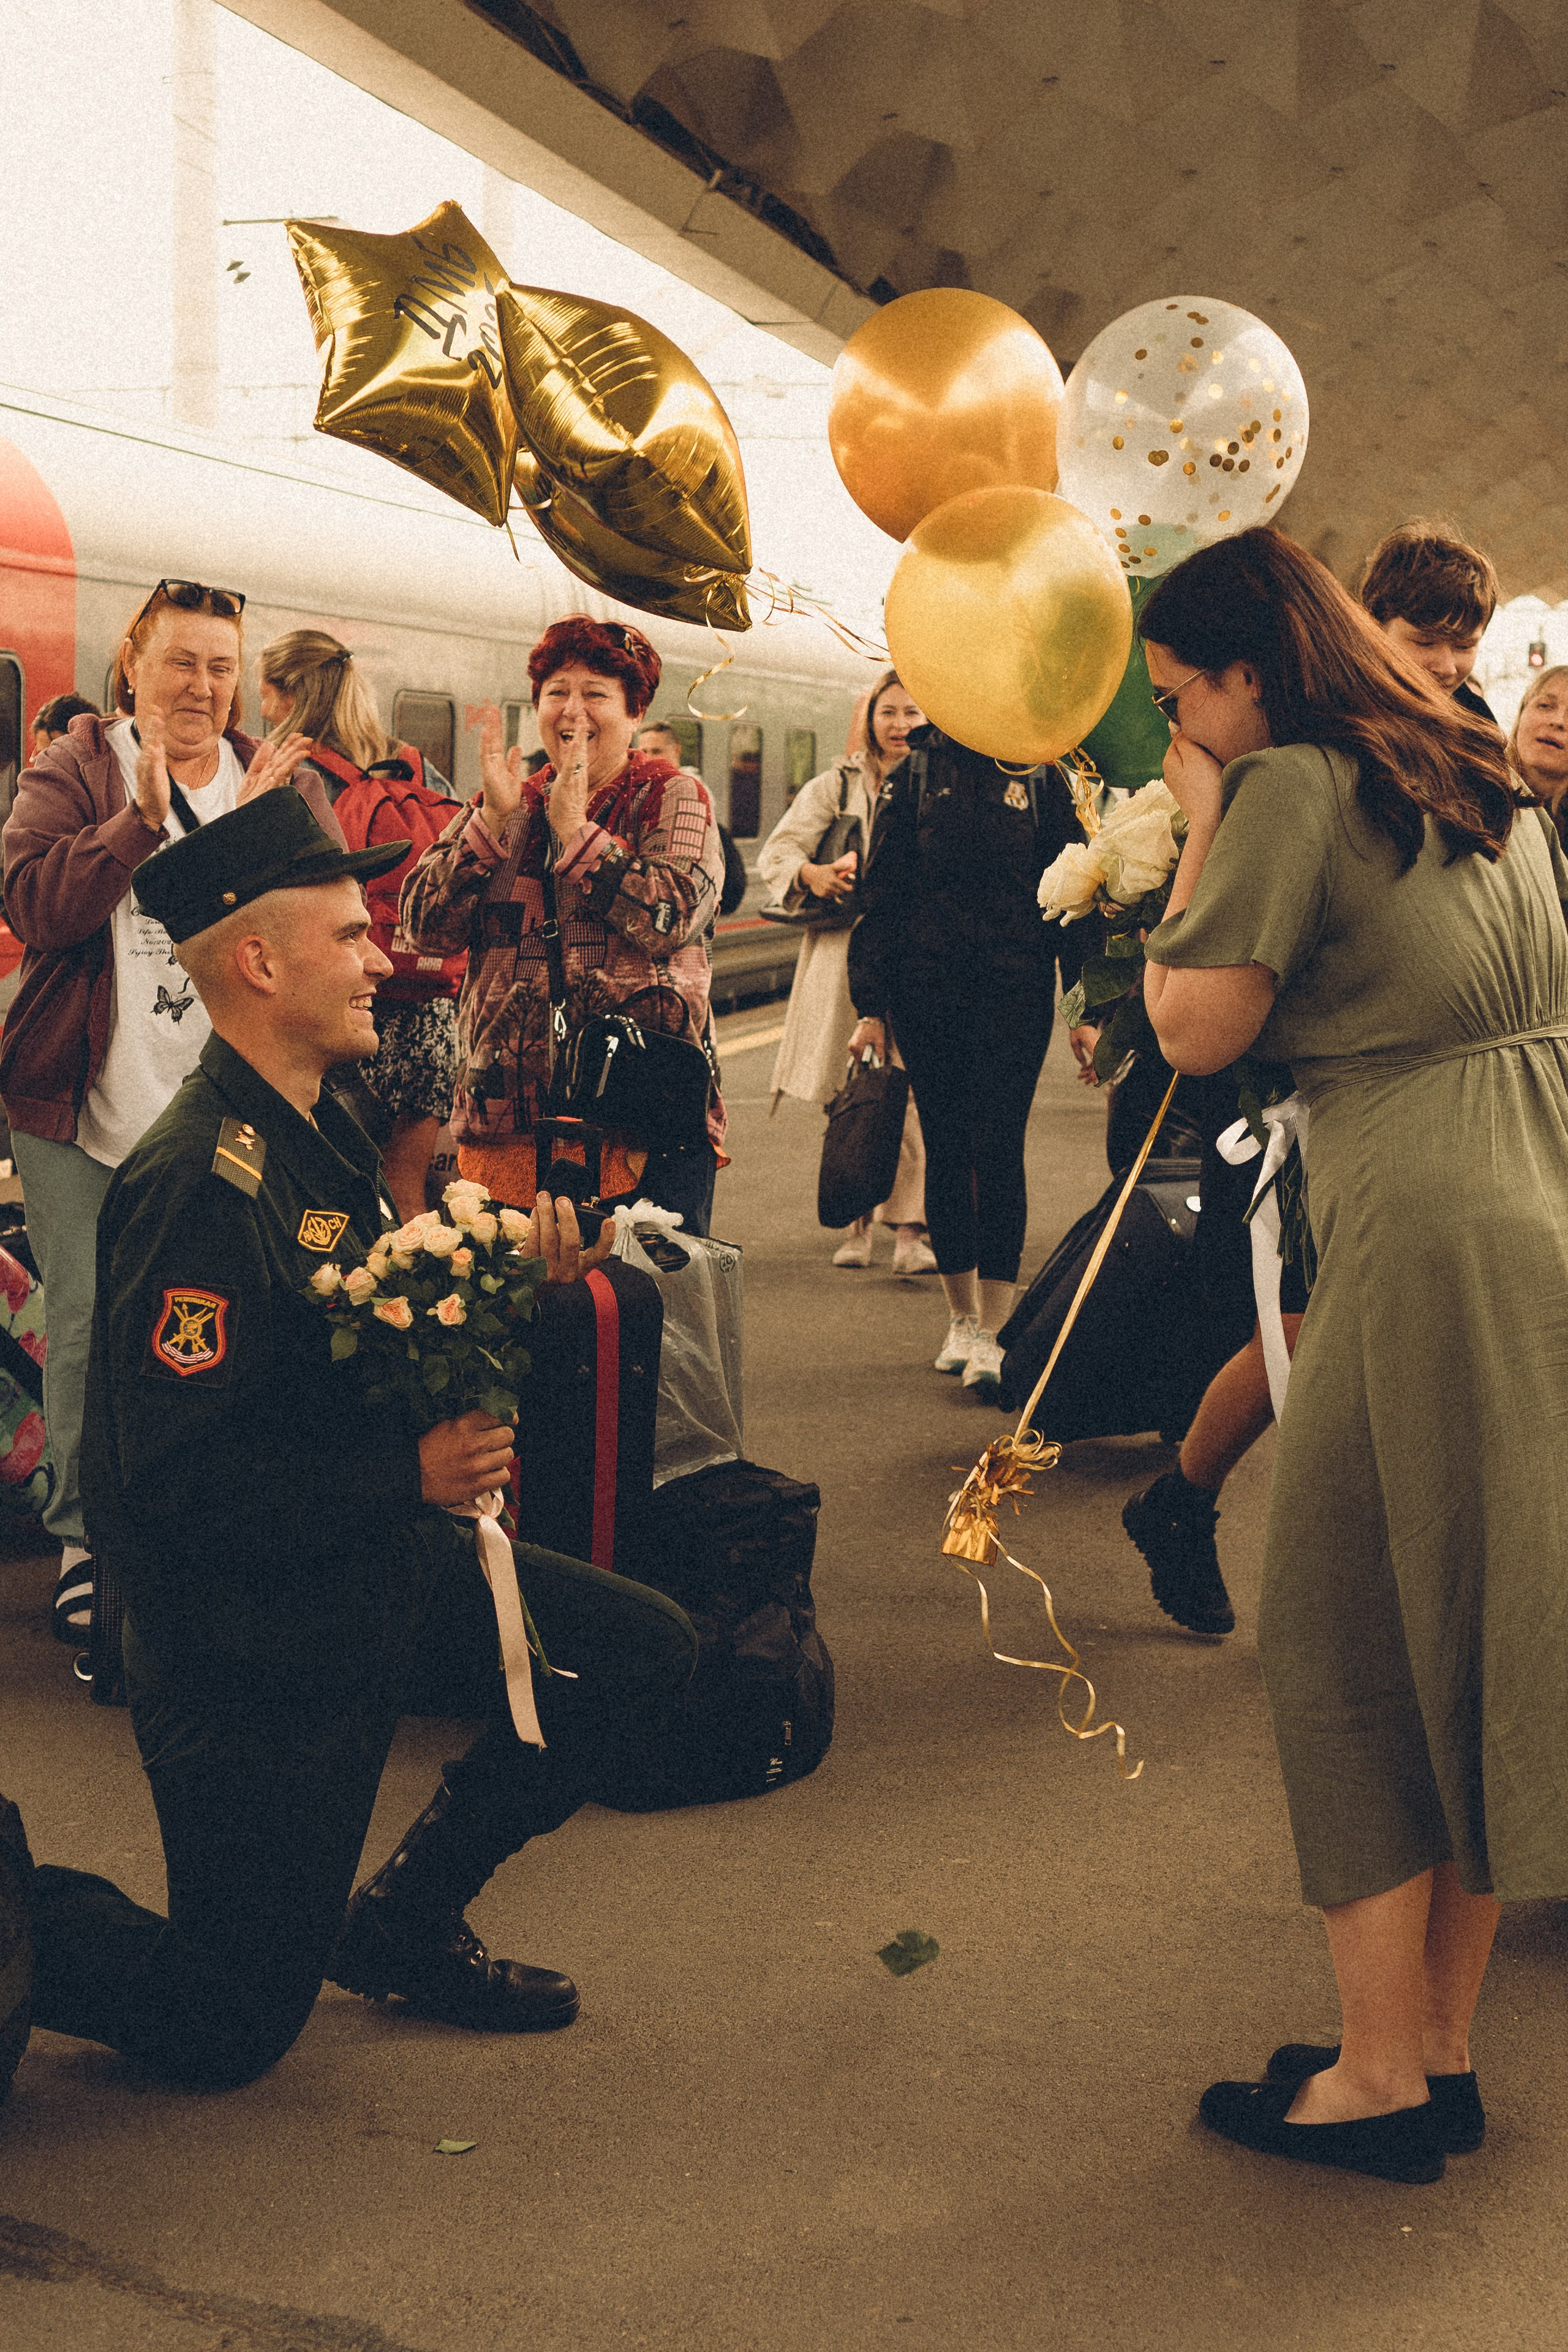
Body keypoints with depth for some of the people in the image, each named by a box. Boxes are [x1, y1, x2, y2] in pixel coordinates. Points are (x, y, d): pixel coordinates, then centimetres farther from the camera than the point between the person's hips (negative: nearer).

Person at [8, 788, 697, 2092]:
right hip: (251, 1640, -9)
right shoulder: (203, 1185, -26)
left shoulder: (322, 1132, 5)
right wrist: (411, 1477, -28)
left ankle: (402, 1922, 18)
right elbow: (171, 1484, -29)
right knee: (227, 2032, 0)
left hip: (384, 1573, 9)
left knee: (646, 1651, 6)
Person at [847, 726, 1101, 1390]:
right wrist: (871, 1005, 0)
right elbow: (880, 893, 6)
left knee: (998, 1149, -8)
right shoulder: (916, 773, 6)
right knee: (945, 1149, 6)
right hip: (927, 990, 1)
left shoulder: (1041, 777, 5)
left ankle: (992, 1333, -4)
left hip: (1015, 989, -1)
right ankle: (961, 1318, 18)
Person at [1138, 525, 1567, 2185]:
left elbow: (1198, 1033, -9)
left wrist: (1200, 835, 1)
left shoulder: (1290, 787, -8)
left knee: (1345, 1645, 3)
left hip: (1424, 1237, -8)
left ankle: (1380, 2078, 9)